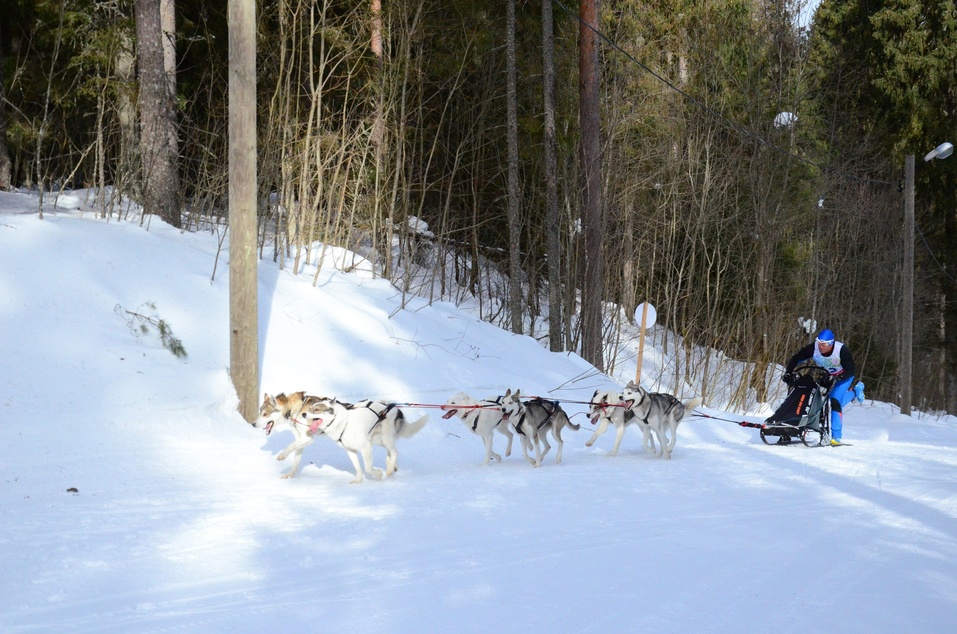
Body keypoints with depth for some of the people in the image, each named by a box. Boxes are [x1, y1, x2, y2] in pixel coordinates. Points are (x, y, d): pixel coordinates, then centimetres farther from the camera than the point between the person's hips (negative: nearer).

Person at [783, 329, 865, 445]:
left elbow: (851, 370, -27)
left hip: (843, 376, -5)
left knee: (835, 401, -22)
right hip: (826, 376, 5)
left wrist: (836, 378, -42)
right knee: (838, 403, 11)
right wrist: (788, 373, -26)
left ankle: (836, 436, -19)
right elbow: (795, 360, -13)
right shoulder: (813, 348, -25)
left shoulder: (842, 350, -33)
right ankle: (855, 391, 43)